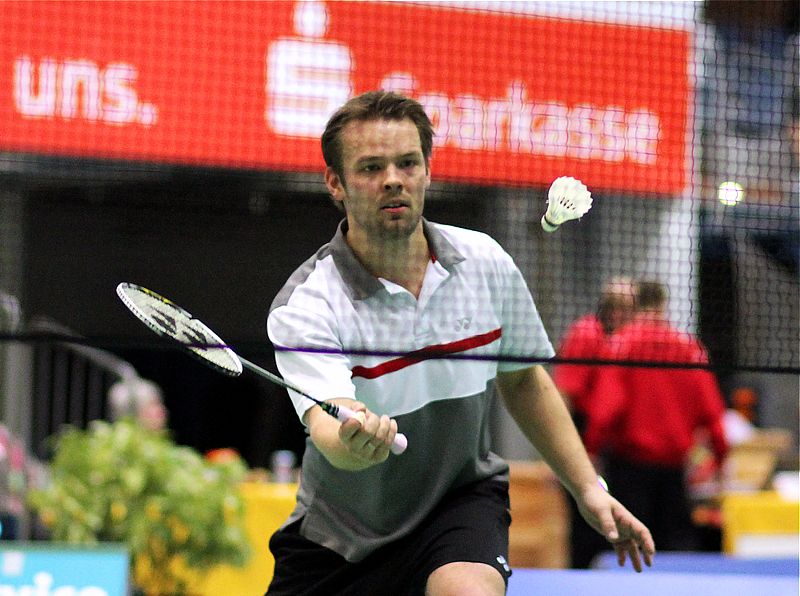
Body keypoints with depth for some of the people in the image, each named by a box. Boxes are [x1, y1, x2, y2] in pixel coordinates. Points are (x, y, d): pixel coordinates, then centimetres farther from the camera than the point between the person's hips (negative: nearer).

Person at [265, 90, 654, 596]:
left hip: (462, 498, 0)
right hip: (336, 533, 0)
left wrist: (588, 488, 5)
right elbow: (329, 429, -40)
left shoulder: (486, 263, -8)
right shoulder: (305, 307, -23)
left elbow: (524, 380, 9)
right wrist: (353, 442, -64)